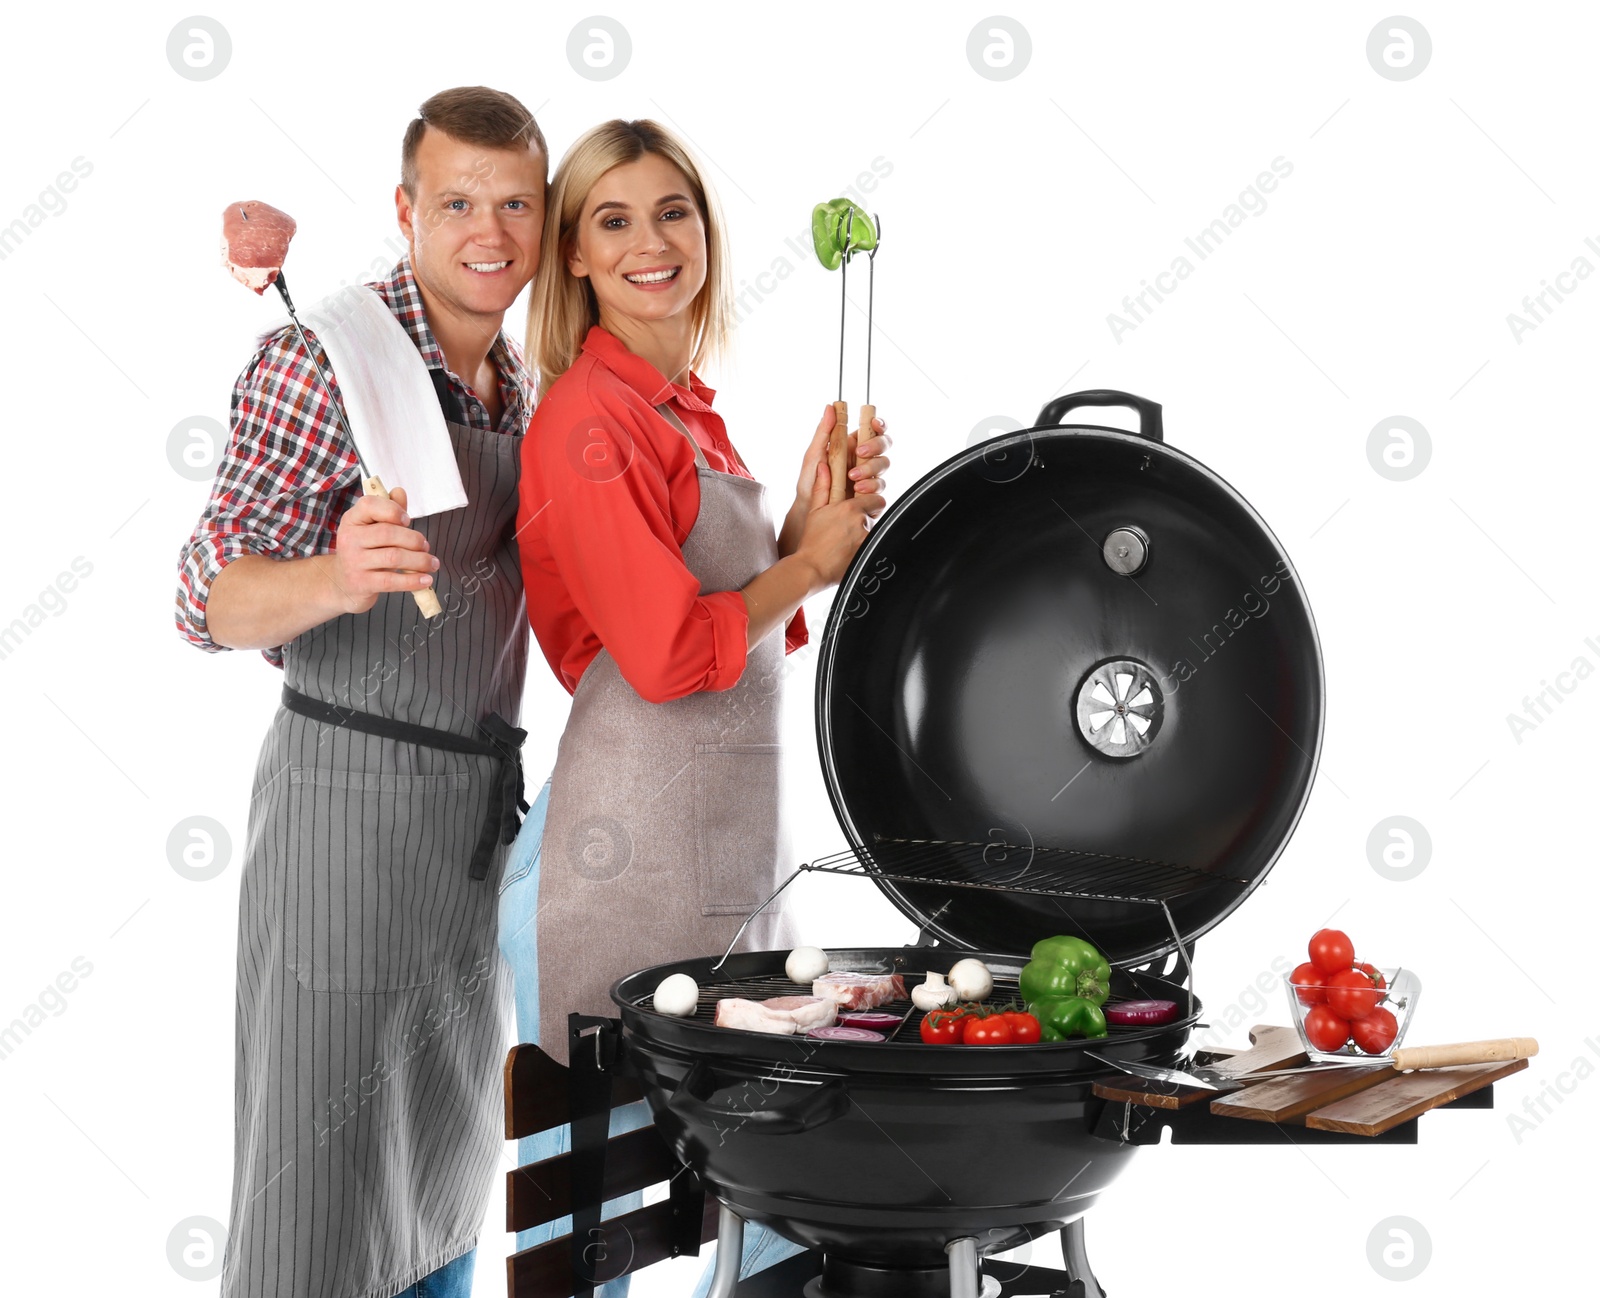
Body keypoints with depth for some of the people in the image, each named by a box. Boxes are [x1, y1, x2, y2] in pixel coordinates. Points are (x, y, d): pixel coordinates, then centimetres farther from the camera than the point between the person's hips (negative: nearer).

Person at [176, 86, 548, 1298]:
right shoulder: (332, 359, -14)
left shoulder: (521, 383, 9)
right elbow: (213, 602, -17)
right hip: (354, 780, -8)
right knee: (319, 1180, -2)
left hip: (481, 791, 8)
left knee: (452, 1155, 19)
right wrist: (334, 578, -37)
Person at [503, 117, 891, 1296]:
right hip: (643, 831, -9)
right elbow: (667, 651, -22)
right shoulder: (591, 417, -14)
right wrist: (814, 561, -8)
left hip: (734, 824, 9)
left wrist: (816, 510, 3)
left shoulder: (686, 406, 14)